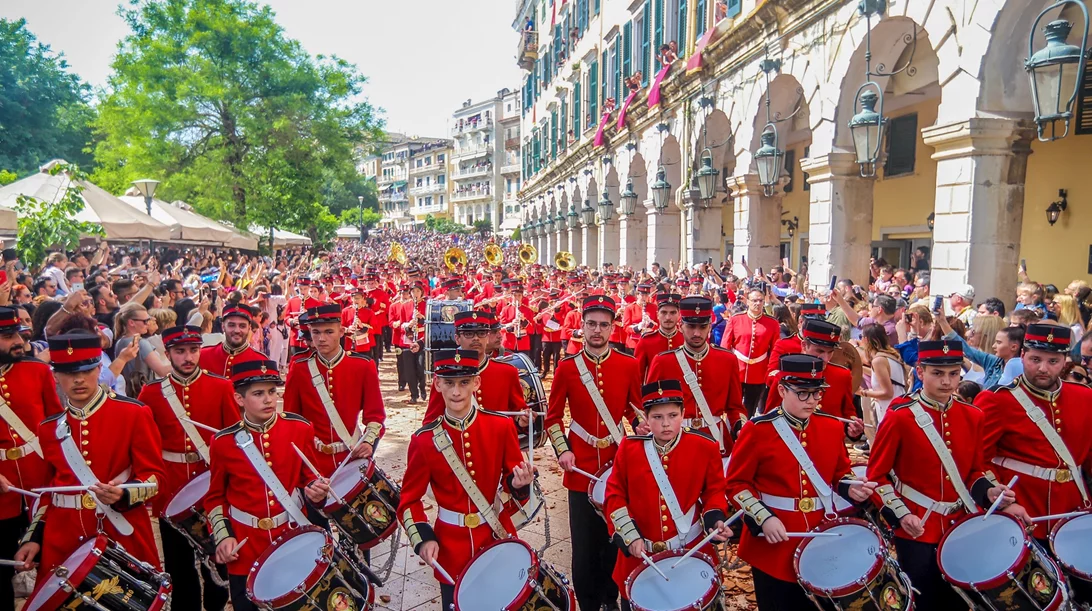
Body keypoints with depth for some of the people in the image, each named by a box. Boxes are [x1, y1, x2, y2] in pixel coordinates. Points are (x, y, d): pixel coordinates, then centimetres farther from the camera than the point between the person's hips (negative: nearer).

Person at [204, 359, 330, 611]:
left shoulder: (300, 428, -6)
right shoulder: (223, 442, -6)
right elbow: (216, 497, 9)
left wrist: (316, 491, -14)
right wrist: (222, 536, -2)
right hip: (245, 549, 0)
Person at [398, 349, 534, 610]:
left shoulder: (502, 426, -10)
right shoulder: (424, 440, -11)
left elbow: (512, 477, 1)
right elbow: (410, 499, -2)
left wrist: (519, 483, -21)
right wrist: (423, 538, -15)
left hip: (498, 534, 1)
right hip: (451, 545, -1)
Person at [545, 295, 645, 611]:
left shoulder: (629, 365, -3)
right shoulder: (567, 367, -5)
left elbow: (635, 408, 9)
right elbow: (553, 417, 2)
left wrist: (641, 425, -12)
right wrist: (562, 451, -10)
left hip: (618, 465, 1)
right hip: (581, 468, -1)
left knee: (615, 537, 13)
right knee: (585, 542, 7)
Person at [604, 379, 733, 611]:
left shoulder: (705, 447, -7)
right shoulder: (629, 447, -6)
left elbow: (715, 491, 5)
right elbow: (615, 495, -1)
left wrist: (716, 521, -13)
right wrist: (629, 537, -9)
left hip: (691, 551, 0)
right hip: (639, 554, 1)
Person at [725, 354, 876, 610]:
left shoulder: (832, 426, 2)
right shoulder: (758, 430, -12)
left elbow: (840, 473, 14)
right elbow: (736, 483, -8)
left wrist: (851, 488, -7)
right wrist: (763, 518, -18)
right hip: (774, 544, -4)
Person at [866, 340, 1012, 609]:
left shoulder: (972, 416, 1)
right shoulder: (899, 416, -14)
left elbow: (974, 471, 12)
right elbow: (877, 475, -9)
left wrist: (988, 492, -7)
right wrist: (901, 515, -18)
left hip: (960, 527, 5)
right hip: (917, 529, -5)